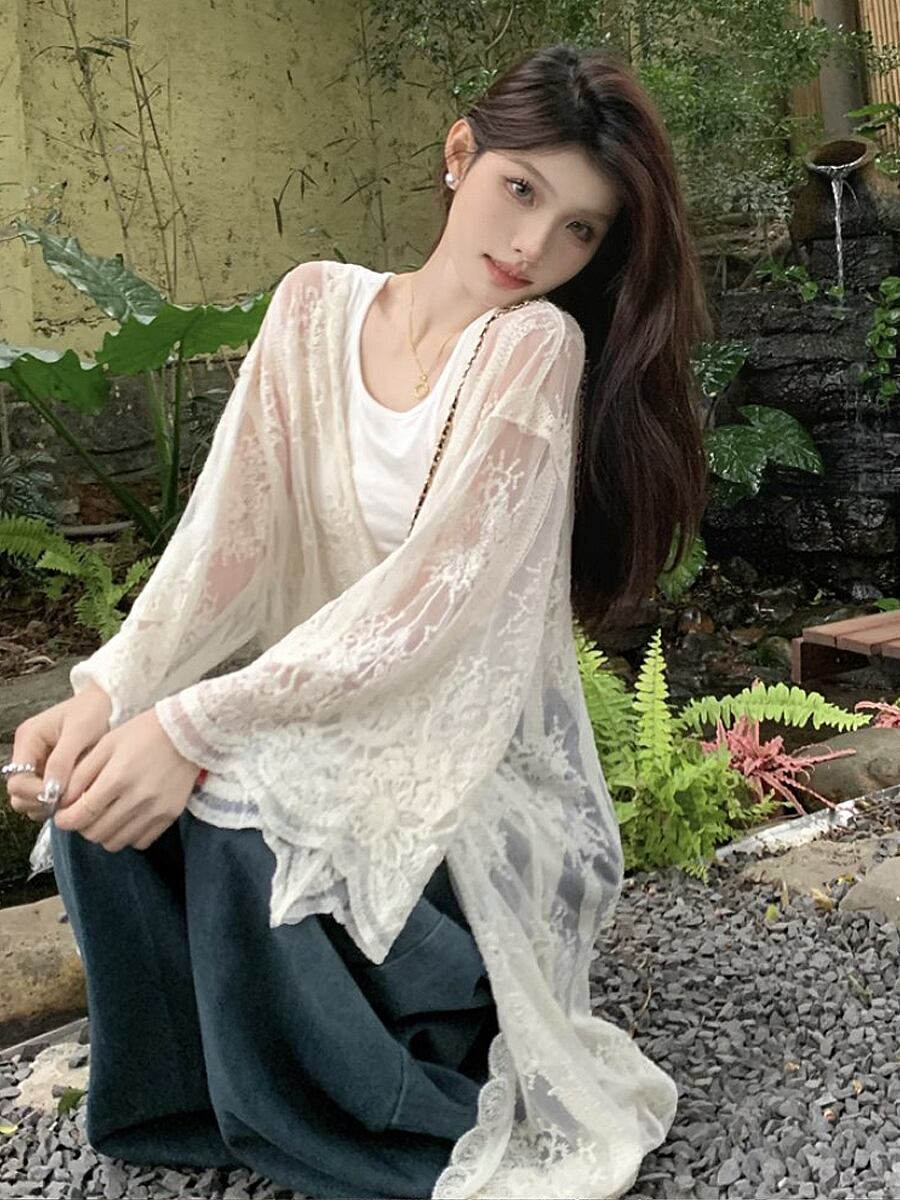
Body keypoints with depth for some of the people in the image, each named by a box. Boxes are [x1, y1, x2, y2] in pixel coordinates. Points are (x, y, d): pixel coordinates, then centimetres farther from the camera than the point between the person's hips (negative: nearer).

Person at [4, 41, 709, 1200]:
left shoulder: (536, 343, -14)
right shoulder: (317, 304, 1)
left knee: (233, 815, -28)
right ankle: (191, 1098, 6)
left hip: (477, 768, -4)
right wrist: (110, 688, -22)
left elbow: (436, 596, -23)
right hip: (332, 721, 5)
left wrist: (194, 725, -28)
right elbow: (231, 527, -7)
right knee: (101, 783, -17)